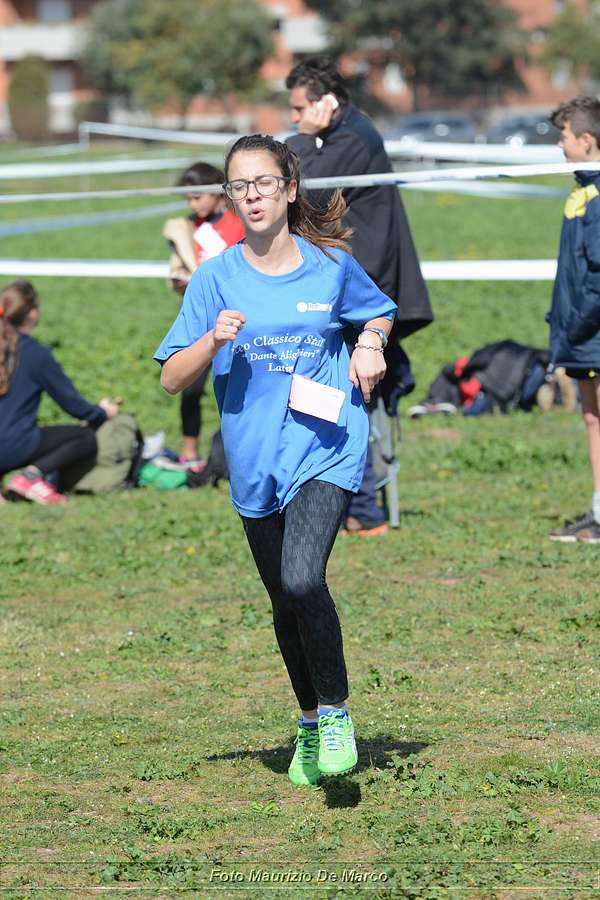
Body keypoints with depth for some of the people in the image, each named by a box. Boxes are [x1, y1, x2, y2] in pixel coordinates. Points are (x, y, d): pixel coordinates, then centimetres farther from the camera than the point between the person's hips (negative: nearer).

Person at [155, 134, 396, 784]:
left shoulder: (332, 266, 1)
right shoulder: (216, 278, 0)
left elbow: (379, 312, 22)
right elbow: (171, 378, 1)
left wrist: (370, 346, 0)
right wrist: (213, 340, -17)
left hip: (326, 448, -2)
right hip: (255, 460, 2)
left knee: (302, 580, -23)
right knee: (286, 605, 11)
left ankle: (335, 712, -3)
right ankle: (310, 726, 33)